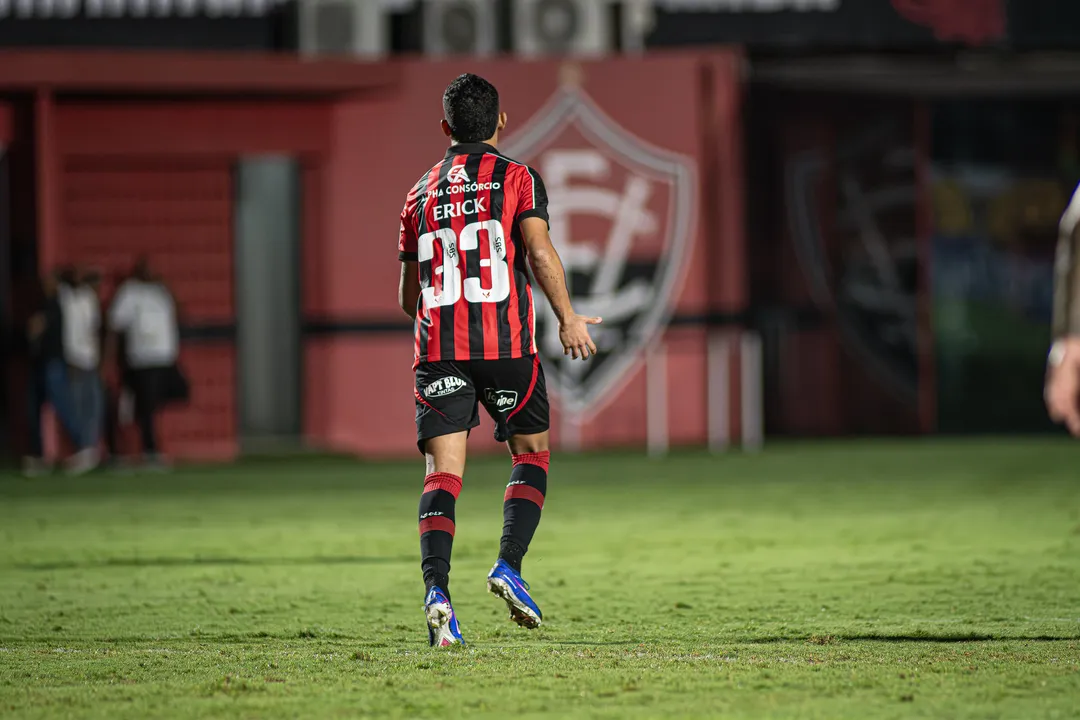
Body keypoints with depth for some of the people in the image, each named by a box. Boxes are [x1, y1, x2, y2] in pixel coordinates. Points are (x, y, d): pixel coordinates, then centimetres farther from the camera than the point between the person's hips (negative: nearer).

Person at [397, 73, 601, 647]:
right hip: (506, 342, -2)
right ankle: (509, 566, -3)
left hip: (437, 347, 2)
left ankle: (436, 588, -22)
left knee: (443, 470, -4)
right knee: (531, 452, 15)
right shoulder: (518, 178, 5)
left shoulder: (422, 192, 17)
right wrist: (567, 318, -2)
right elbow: (539, 251, -10)